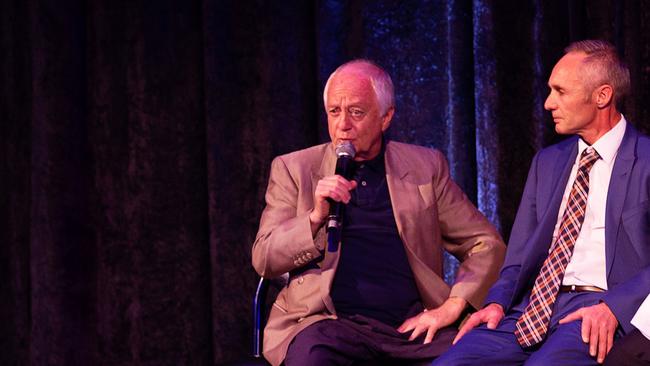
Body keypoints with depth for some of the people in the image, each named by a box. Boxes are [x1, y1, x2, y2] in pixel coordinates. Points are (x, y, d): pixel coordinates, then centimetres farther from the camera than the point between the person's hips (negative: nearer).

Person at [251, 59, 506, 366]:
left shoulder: (425, 166, 14)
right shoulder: (293, 169, 11)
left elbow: (486, 244, 14)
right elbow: (263, 260, 6)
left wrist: (452, 307, -2)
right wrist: (316, 216, -10)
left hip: (411, 324, 2)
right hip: (330, 323, -2)